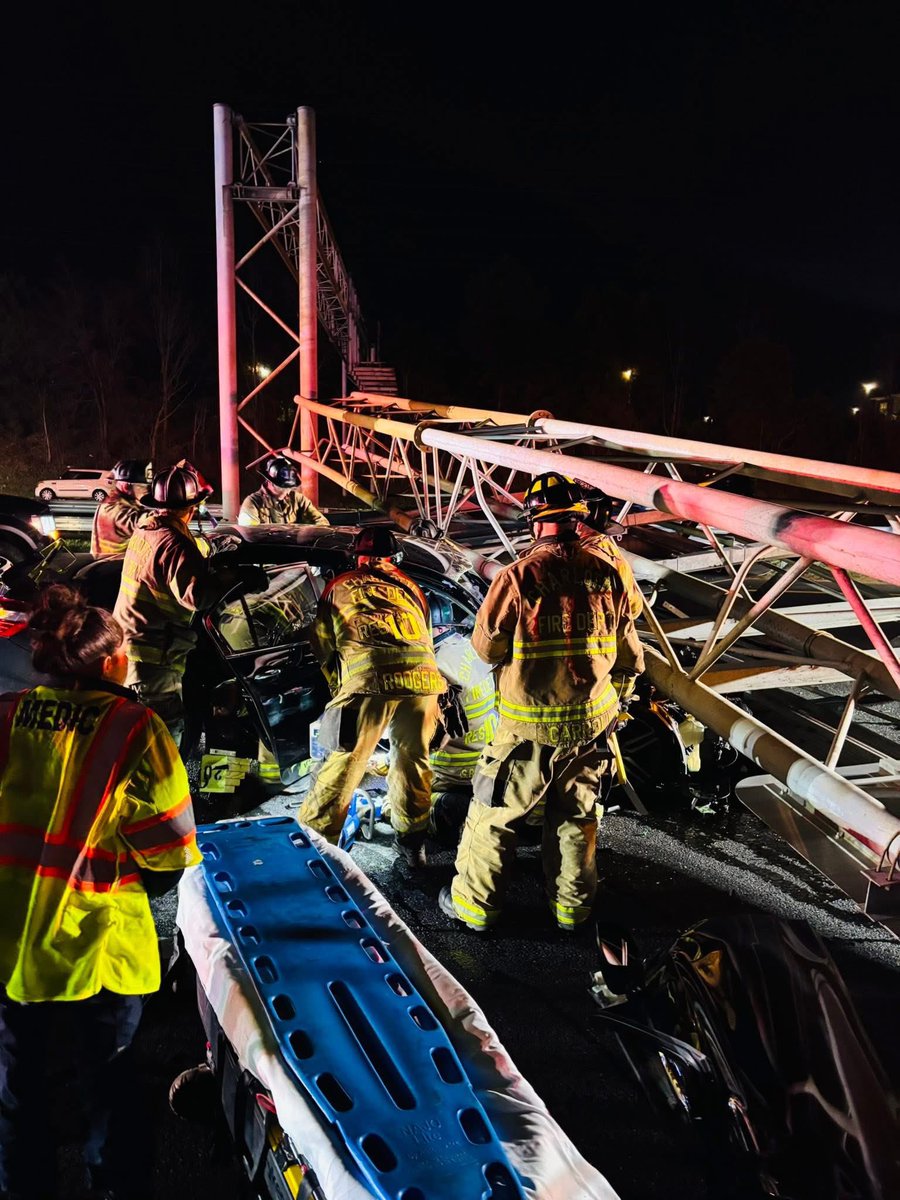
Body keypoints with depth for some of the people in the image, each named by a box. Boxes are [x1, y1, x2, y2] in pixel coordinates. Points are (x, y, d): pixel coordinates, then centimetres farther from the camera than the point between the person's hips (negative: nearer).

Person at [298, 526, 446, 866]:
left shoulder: (339, 587, 22)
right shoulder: (410, 588, 29)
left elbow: (322, 644, 23)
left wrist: (338, 687, 34)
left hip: (368, 677, -3)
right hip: (422, 674, 3)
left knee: (344, 761, 5)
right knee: (413, 758, 17)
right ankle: (411, 842, 28)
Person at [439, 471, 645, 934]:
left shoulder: (518, 576, -17)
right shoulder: (607, 575, -4)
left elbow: (485, 646, -7)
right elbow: (630, 658, 5)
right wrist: (611, 697, 22)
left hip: (530, 726, -4)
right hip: (592, 722, 4)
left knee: (493, 812, 12)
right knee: (575, 816, 19)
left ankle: (475, 904, 23)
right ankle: (572, 906, 31)